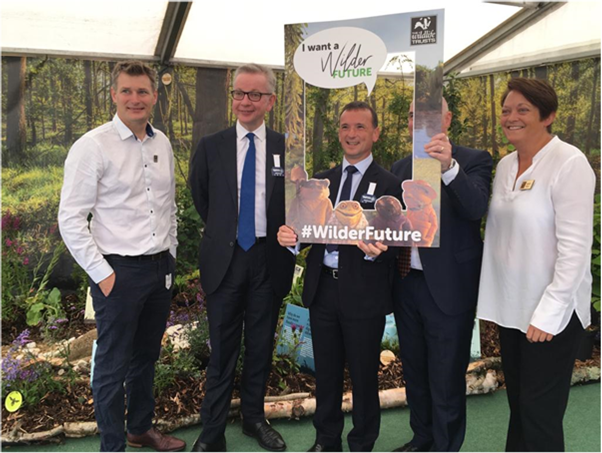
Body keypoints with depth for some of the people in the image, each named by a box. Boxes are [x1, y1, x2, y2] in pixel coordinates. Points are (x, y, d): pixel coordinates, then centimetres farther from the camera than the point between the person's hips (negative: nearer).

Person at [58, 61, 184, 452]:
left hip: (161, 269, 6)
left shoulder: (162, 144, 7)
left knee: (147, 357, 21)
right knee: (113, 365, 7)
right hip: (119, 272, -6)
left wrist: (171, 257, 13)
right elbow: (71, 219, -12)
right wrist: (102, 273, -13)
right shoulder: (93, 146, -11)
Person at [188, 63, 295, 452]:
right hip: (225, 260, -1)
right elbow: (201, 200, 12)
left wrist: (285, 236, 4)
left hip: (269, 261, 1)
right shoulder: (211, 148, 0)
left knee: (261, 346, 14)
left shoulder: (287, 149, 0)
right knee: (222, 351, 6)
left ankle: (254, 417, 33)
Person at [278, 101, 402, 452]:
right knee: (326, 372, 18)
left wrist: (376, 250, -32)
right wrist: (289, 235, -16)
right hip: (323, 289, 5)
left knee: (364, 375, 11)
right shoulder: (321, 180, 11)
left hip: (364, 294, -4)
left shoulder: (389, 184, -5)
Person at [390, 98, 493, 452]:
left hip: (449, 287, -6)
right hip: (407, 285, 6)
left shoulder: (473, 161, -8)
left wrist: (449, 167, -41)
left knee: (446, 380, 7)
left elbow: (476, 208, -27)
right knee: (415, 372, 21)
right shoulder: (401, 167, 9)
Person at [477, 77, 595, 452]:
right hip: (510, 306, 6)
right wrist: (493, 299, 8)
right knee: (518, 403, 17)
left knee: (541, 412, 3)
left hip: (550, 311, -6)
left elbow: (575, 248, -17)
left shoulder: (569, 163, -13)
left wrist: (549, 313, -18)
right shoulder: (505, 165, 8)